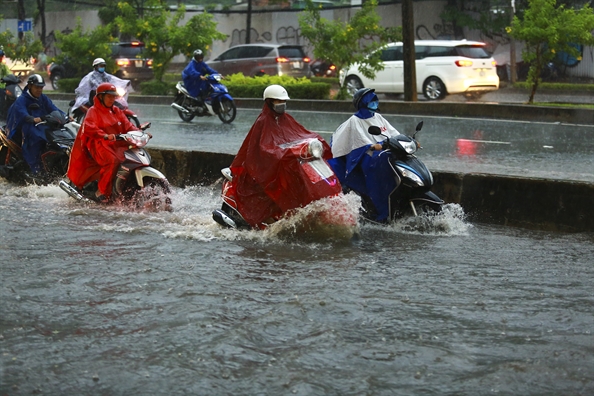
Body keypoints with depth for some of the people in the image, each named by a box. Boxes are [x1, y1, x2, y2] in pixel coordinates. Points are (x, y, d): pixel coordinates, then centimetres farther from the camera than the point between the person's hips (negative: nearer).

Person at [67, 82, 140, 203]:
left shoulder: (117, 111, 23)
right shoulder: (93, 111, 1)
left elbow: (127, 125, 14)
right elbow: (89, 128, -17)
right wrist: (105, 136, -33)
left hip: (118, 144, 7)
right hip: (99, 144, -7)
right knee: (112, 161, -34)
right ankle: (102, 192, -27)